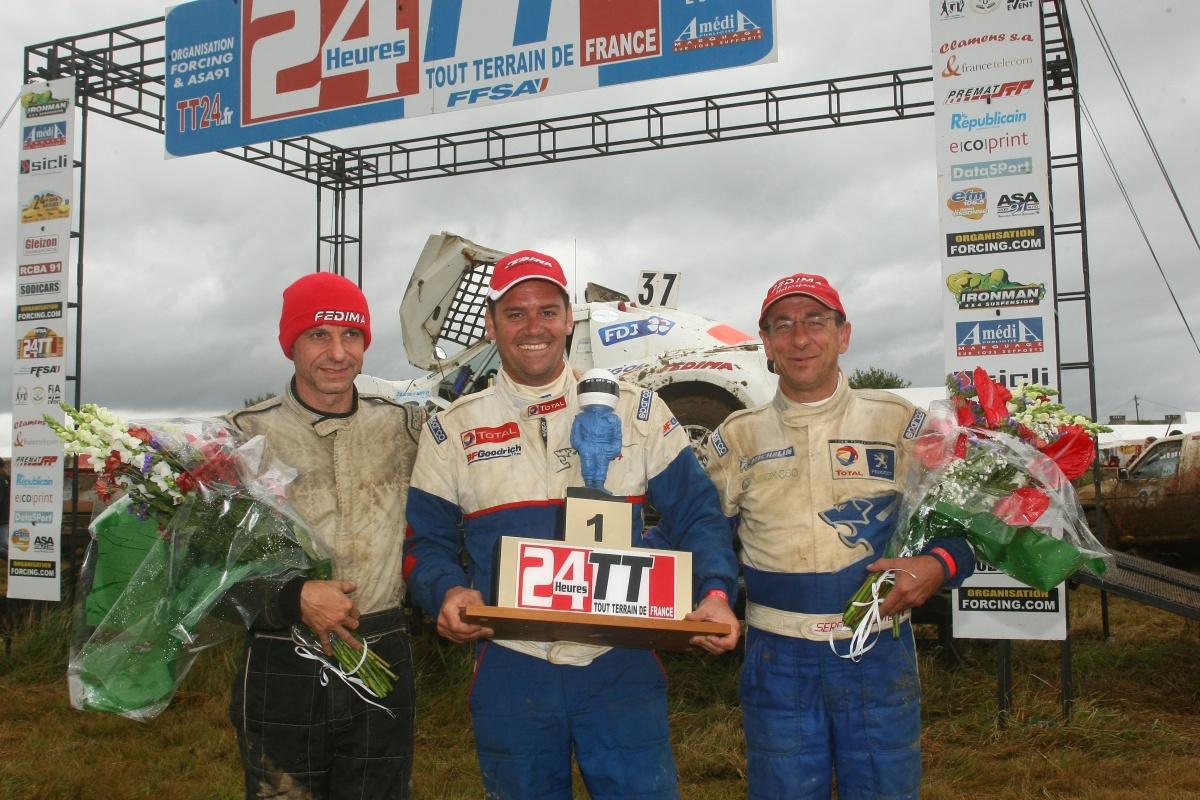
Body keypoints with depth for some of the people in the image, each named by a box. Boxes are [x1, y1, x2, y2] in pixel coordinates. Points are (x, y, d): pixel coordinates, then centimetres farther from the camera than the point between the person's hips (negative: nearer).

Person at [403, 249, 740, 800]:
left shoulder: (636, 411, 4)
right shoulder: (451, 432, 5)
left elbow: (697, 513, 4)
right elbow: (425, 541, 6)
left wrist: (715, 593, -13)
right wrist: (447, 593, -16)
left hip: (622, 670, 0)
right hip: (508, 672, 1)